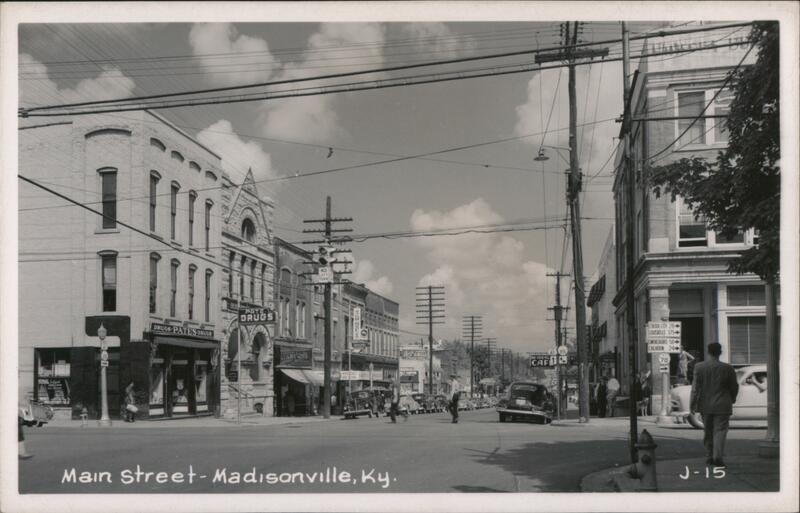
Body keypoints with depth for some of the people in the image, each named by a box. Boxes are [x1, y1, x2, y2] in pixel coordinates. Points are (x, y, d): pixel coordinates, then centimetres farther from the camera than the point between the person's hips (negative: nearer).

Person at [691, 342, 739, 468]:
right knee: (720, 430, -1)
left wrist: (693, 404, 0)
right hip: (722, 405, -2)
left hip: (705, 405, 2)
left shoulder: (699, 367, -6)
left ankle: (709, 456, 19)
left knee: (708, 432, 14)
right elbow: (734, 387, 3)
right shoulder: (727, 368, -8)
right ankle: (717, 456, -14)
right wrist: (732, 400, 21)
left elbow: (695, 387, -5)